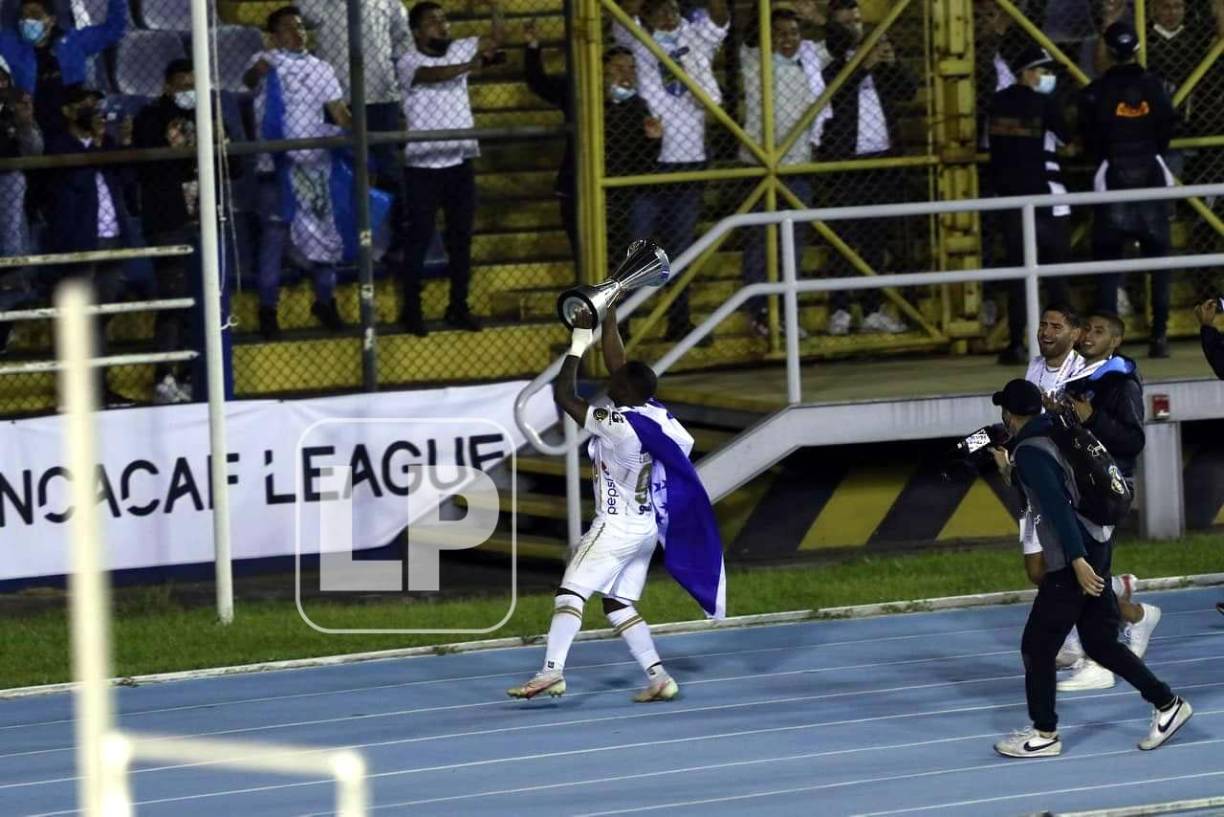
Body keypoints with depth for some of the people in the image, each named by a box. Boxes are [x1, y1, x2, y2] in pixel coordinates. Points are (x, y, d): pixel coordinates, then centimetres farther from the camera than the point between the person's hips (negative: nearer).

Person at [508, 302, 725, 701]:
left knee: (571, 591, -10)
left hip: (615, 526, -9)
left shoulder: (616, 424, -21)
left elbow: (564, 396, -17)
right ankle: (658, 677, 7)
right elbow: (617, 365, 14)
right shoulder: (651, 414, 1)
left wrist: (578, 346, -10)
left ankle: (551, 671, -20)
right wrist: (609, 321, 19)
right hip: (645, 526, 9)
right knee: (618, 604, 13)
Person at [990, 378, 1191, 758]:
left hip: (1074, 559, -9)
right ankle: (1167, 704, 14)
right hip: (1097, 547, 9)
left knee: (1037, 646, 2)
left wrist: (1077, 560, -29)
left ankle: (1044, 734, 9)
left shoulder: (1030, 452, -15)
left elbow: (1057, 505, -24)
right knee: (1100, 643, 15)